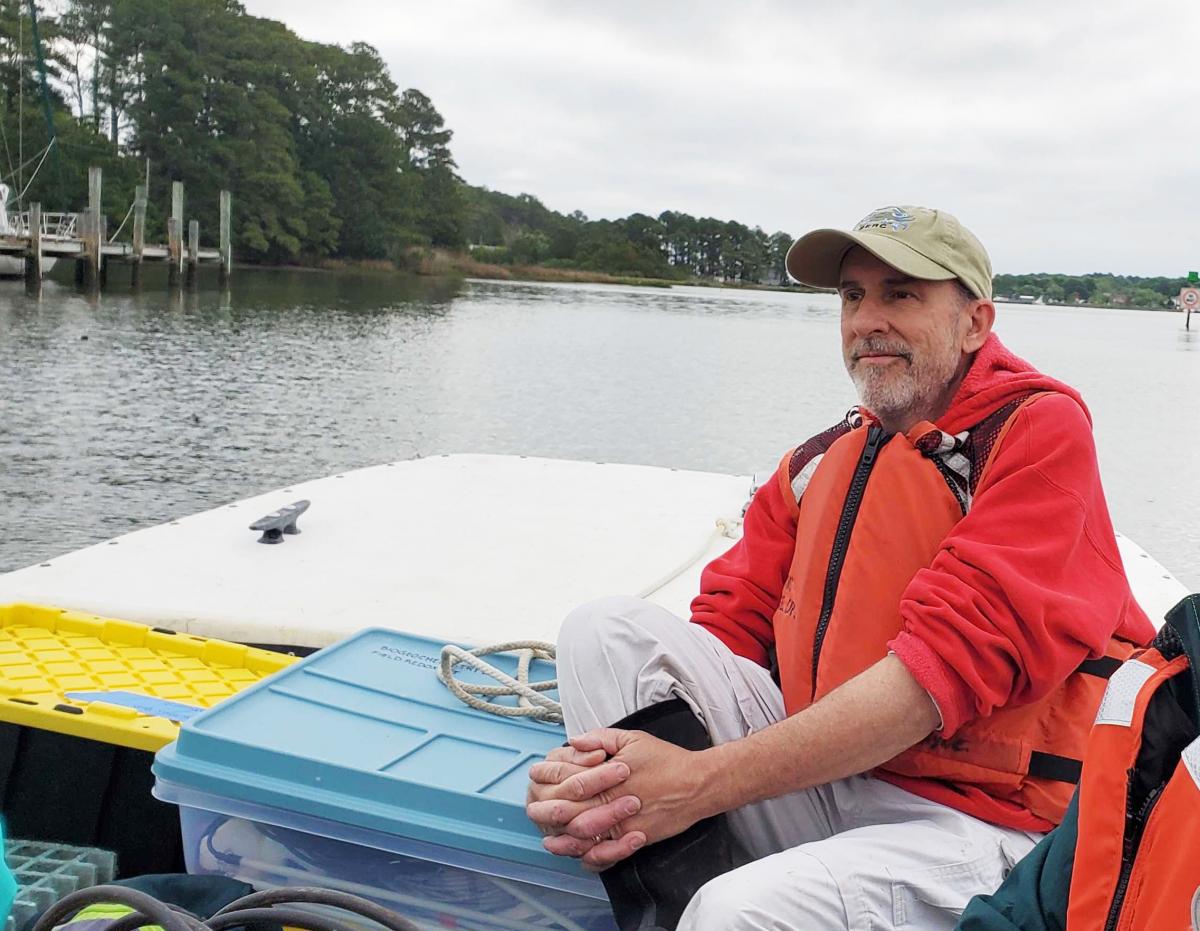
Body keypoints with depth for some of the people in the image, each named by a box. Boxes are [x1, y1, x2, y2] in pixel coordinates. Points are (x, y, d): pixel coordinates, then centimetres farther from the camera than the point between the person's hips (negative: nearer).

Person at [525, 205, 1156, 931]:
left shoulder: (1041, 431, -7)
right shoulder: (818, 464, 13)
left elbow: (949, 663, -19)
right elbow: (728, 624, 6)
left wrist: (703, 778, -22)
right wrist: (595, 774, -15)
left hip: (965, 822, -7)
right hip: (812, 780, 7)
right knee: (607, 630, -11)